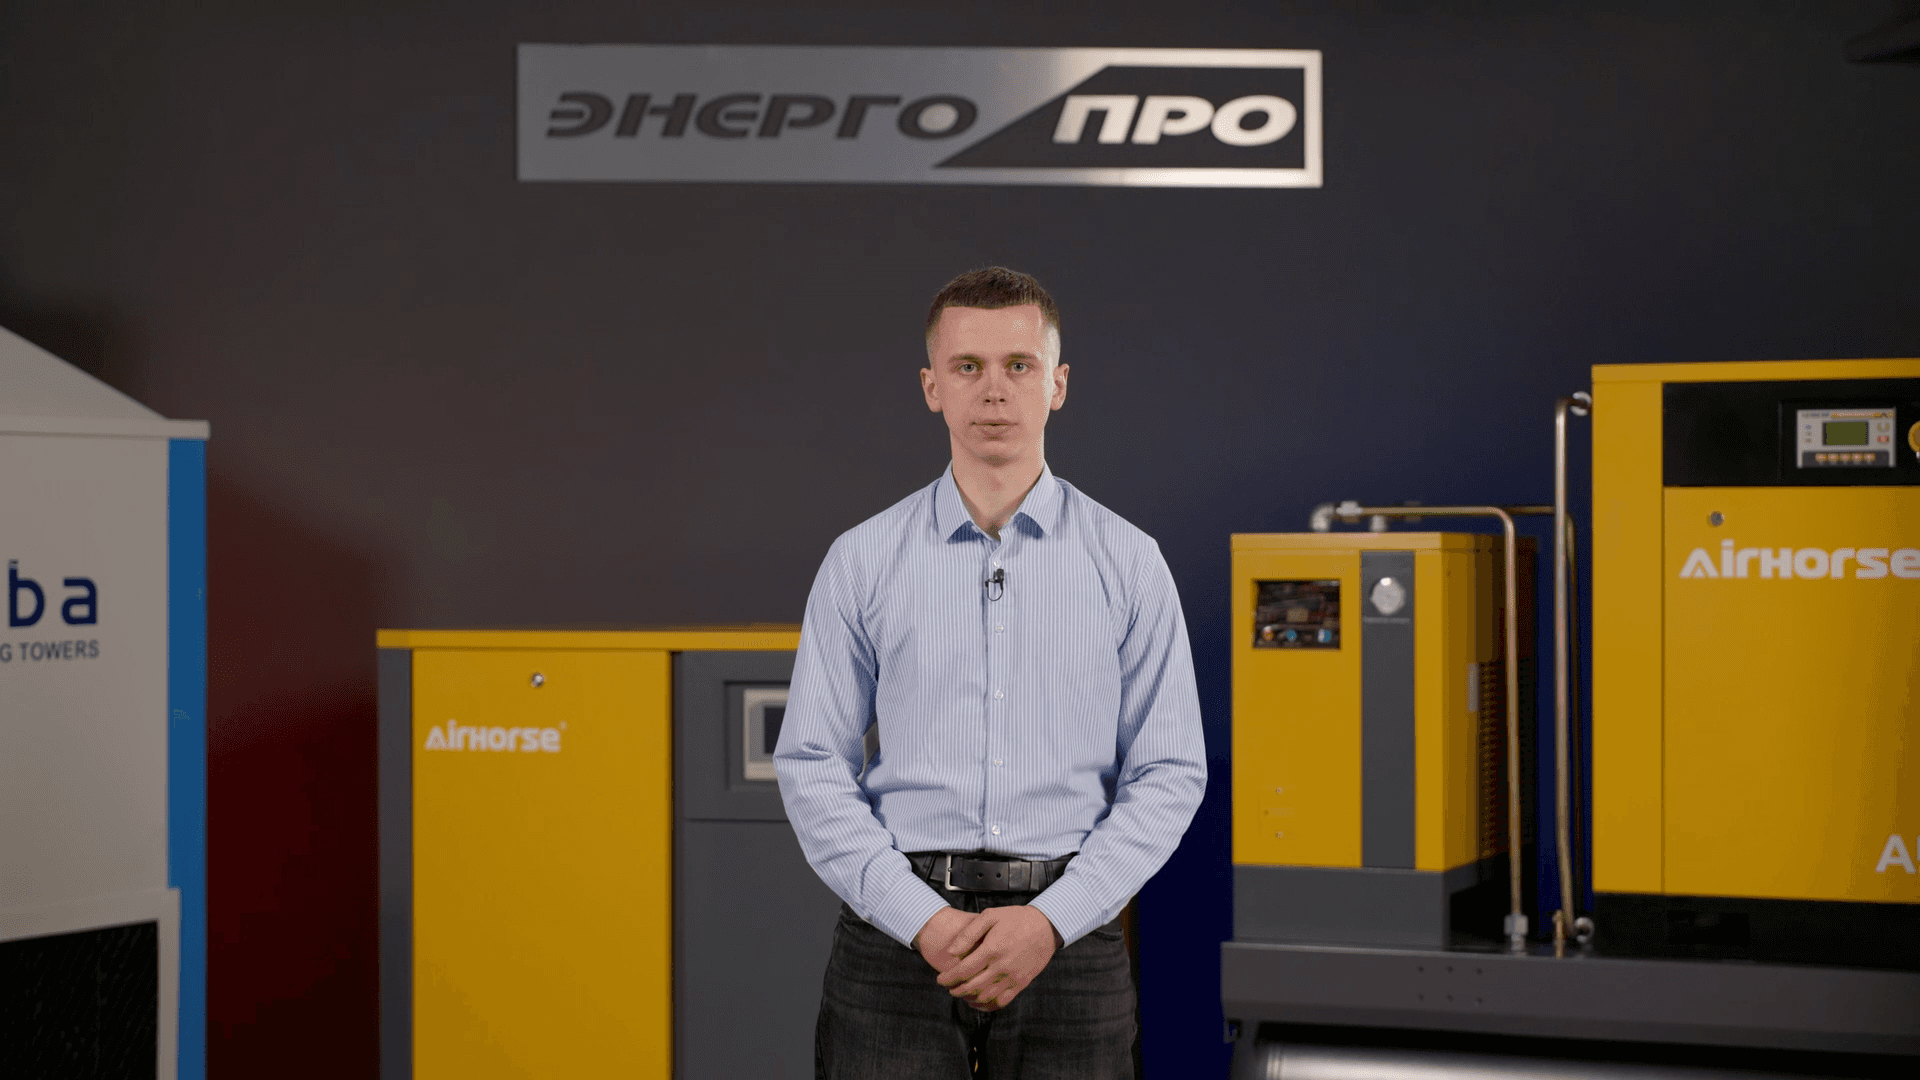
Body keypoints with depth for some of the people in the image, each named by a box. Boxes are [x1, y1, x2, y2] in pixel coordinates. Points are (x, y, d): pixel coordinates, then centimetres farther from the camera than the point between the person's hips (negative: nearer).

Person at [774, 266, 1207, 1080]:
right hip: (898, 934, 0)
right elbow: (812, 767, 2)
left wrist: (1050, 919, -11)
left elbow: (1168, 774, 2)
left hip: (1066, 938, 0)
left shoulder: (1128, 562, 4)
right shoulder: (862, 561, 5)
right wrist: (923, 920, -11)